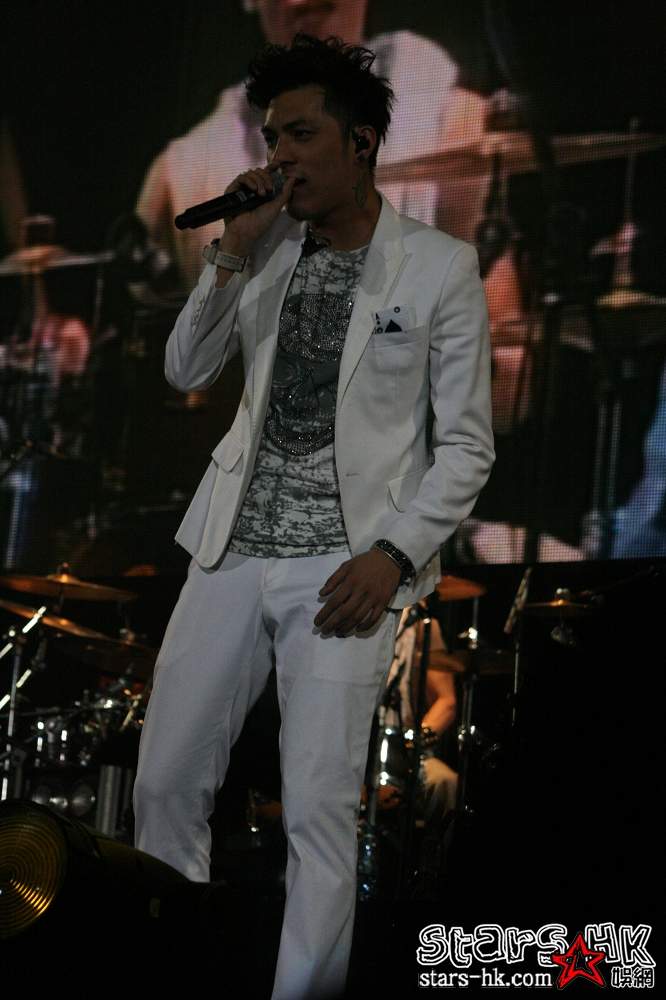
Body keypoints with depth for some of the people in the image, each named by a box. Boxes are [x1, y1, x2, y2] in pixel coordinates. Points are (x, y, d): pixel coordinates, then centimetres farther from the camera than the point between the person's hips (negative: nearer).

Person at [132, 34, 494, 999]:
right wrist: (233, 253, -4)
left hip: (345, 564, -4)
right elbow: (185, 371, 8)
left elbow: (467, 444, -3)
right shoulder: (270, 247, 8)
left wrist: (394, 554, -14)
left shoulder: (441, 267, -5)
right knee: (165, 783, 6)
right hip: (234, 548, 5)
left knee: (319, 811, -8)